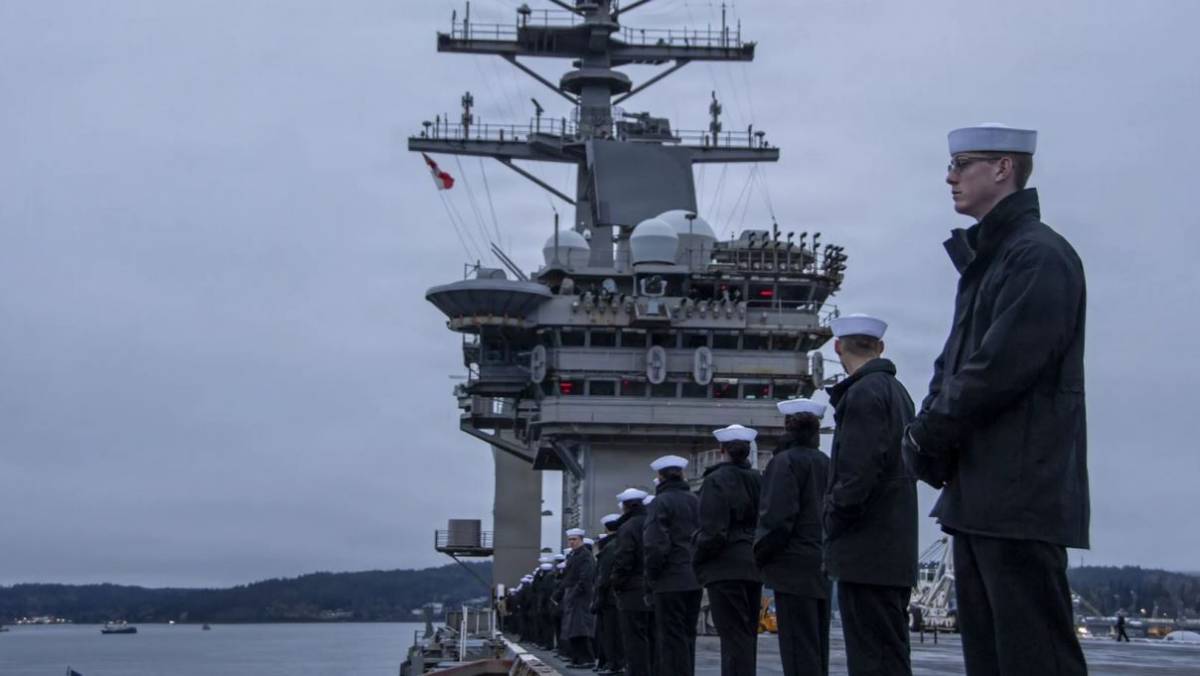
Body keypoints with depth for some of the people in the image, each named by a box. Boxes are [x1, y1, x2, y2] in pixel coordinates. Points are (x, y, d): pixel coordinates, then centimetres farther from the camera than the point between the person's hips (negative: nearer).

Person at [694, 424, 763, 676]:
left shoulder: (716, 480, -11)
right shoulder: (759, 481, 9)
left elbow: (713, 532, -16)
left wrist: (698, 561, -3)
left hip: (726, 568, -7)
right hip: (754, 567, 7)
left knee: (734, 635, -8)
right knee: (748, 634, 14)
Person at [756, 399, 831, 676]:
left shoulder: (786, 461, -9)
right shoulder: (826, 463, 13)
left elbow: (778, 517, -16)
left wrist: (761, 554, -5)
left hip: (795, 567, -8)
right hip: (822, 565, 8)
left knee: (799, 646, -9)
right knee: (817, 645, 10)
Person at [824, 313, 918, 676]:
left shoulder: (863, 394, -11)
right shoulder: (897, 391, 18)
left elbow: (859, 473, -20)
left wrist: (834, 520, -7)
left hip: (868, 551, -10)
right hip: (895, 551, 10)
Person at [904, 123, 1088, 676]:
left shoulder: (1040, 256, -10)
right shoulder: (983, 259, 20)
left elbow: (1003, 366, -18)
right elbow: (955, 362, 20)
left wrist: (929, 434, -9)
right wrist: (929, 433, 3)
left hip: (1021, 494, -10)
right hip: (979, 499, 10)